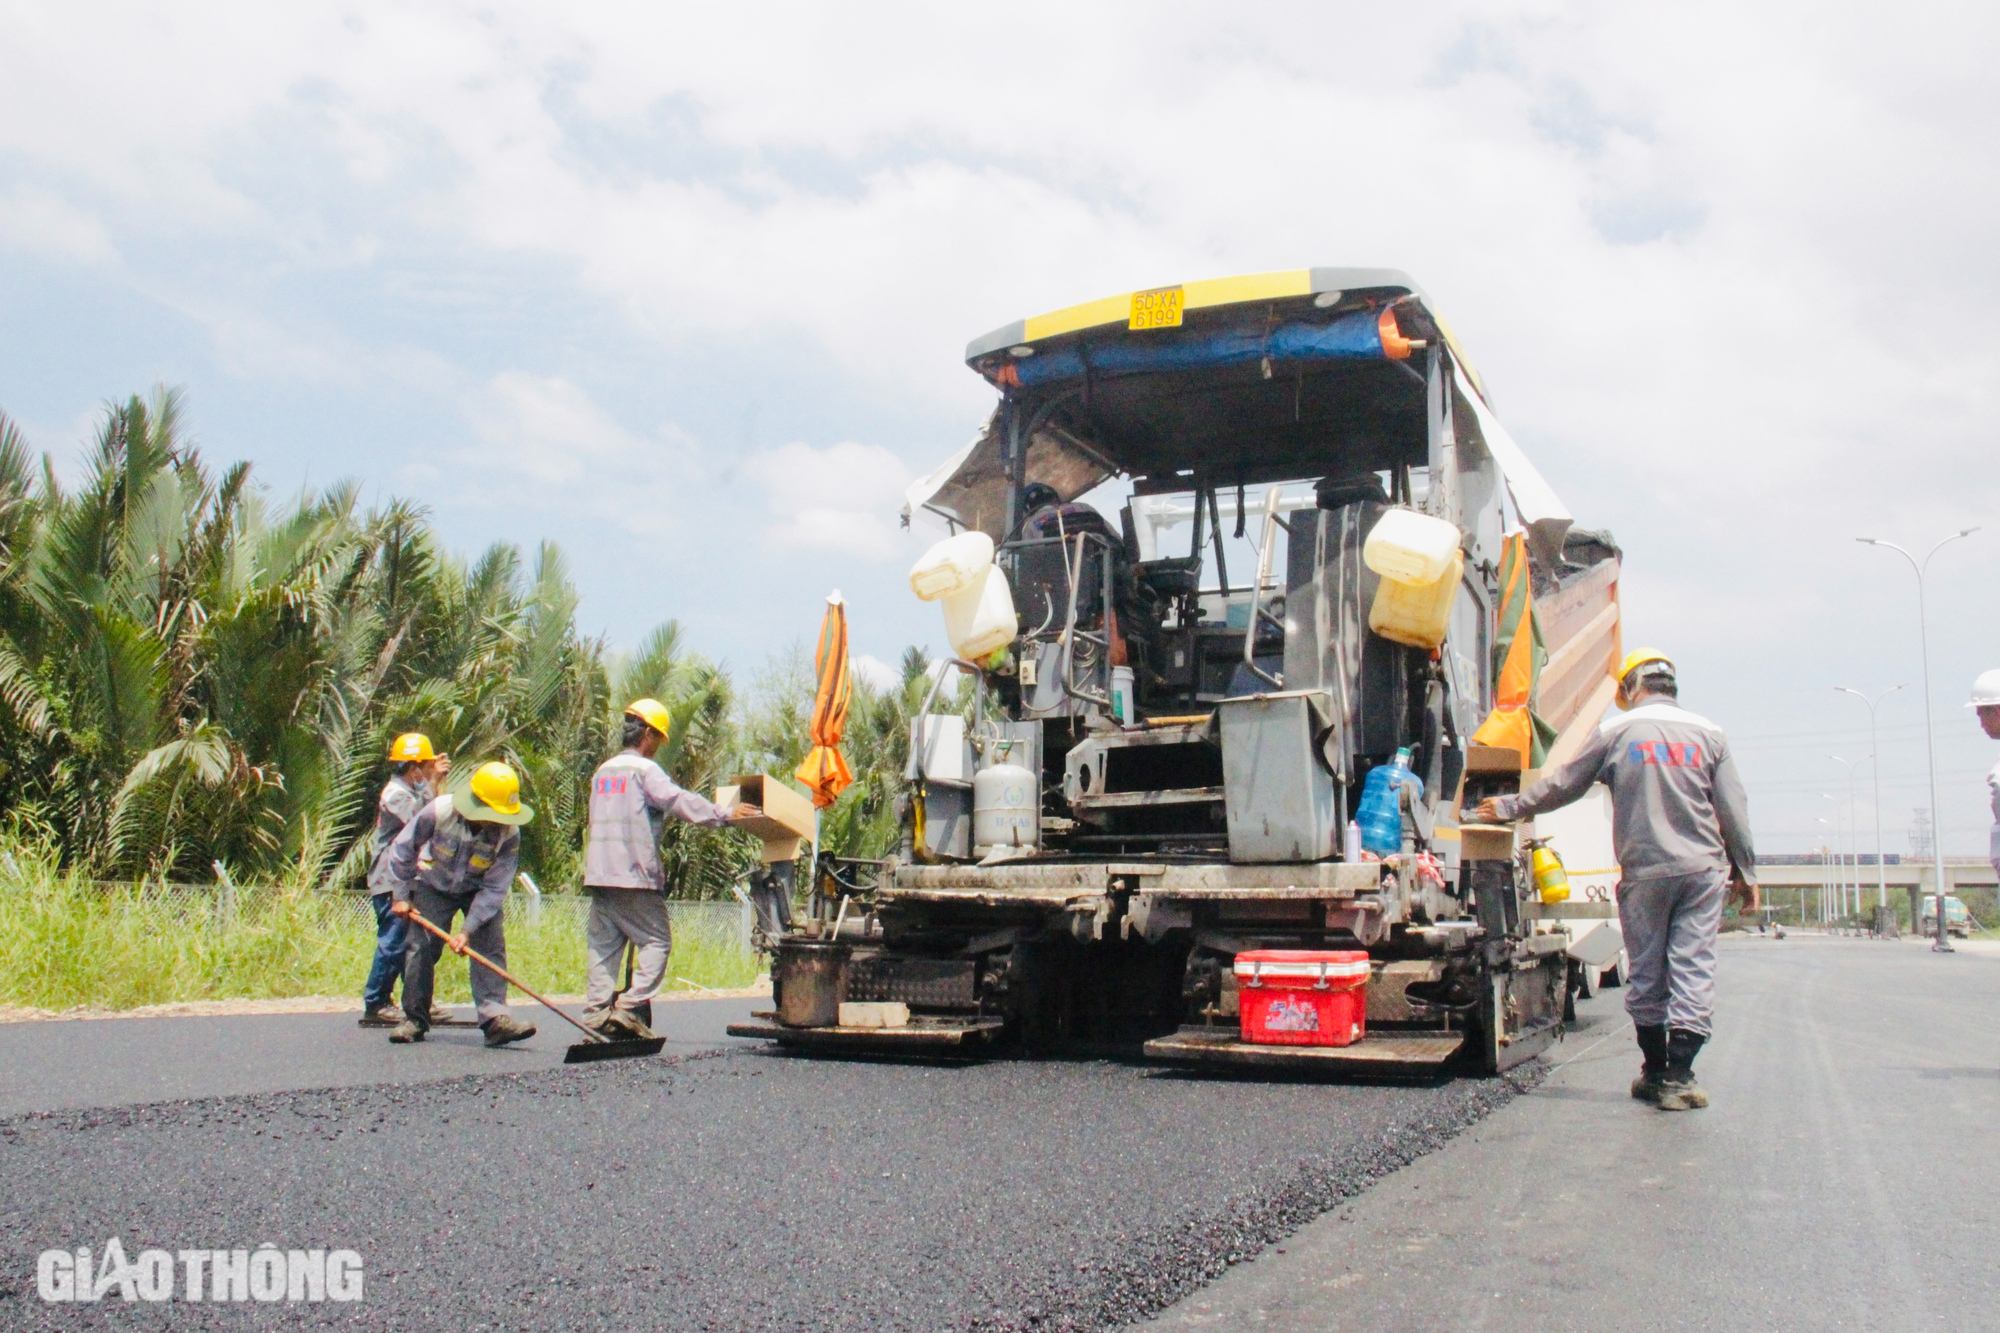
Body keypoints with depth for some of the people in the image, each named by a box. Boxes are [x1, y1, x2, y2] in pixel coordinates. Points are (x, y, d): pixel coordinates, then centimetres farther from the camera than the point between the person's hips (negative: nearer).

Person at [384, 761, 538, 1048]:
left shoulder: (508, 834, -28)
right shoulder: (438, 812, -30)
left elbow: (494, 888, -23)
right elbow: (401, 849, -12)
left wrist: (467, 930, -27)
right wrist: (401, 895, -8)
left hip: (480, 890, 0)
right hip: (434, 886, 0)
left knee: (491, 946, -15)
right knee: (421, 949, -4)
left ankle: (494, 1016, -20)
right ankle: (414, 1019, 10)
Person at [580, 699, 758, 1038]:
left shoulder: (603, 771, 18)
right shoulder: (644, 770, -7)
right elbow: (679, 801, -17)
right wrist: (724, 814, -15)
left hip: (598, 874, 8)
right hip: (634, 876, -8)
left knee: (604, 943, 10)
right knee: (656, 941, -1)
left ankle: (596, 1011, 6)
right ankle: (630, 1007, -10)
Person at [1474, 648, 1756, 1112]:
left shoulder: (1617, 732, 1)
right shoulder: (1708, 733, 6)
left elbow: (1561, 785, 6)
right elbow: (1733, 810, 6)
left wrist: (1509, 808, 18)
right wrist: (1745, 872, 14)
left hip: (1643, 872, -1)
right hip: (1702, 870, 1)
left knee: (1646, 974, 9)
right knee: (1694, 970, 0)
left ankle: (1655, 1073, 17)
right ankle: (1678, 1077, -5)